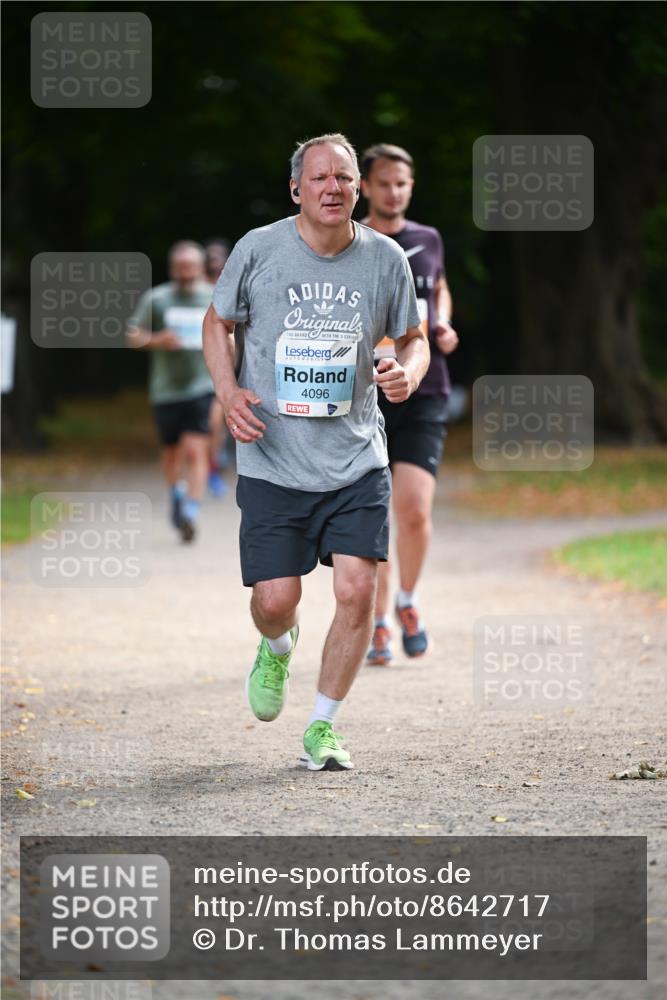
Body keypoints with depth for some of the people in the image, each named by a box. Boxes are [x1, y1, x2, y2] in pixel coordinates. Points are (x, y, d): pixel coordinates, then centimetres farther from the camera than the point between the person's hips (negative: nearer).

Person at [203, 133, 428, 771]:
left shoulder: (385, 259, 1)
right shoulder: (258, 250, -4)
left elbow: (413, 338, 14)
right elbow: (218, 324, 10)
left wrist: (408, 372, -10)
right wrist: (228, 392, -7)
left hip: (357, 461, 1)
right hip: (272, 462, -1)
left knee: (356, 590, -11)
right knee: (276, 599, -5)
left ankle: (322, 725, 7)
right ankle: (277, 647, 35)